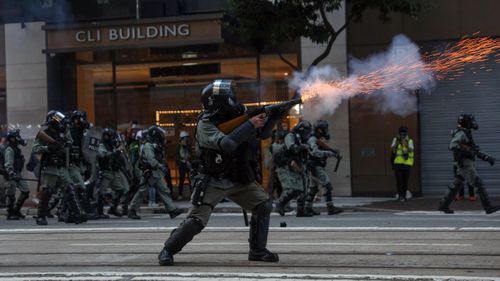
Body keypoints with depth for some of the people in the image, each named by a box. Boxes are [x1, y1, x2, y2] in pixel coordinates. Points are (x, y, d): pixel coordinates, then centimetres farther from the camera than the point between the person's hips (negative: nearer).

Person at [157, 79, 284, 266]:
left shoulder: (238, 116, -1)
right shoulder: (205, 125, -19)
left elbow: (262, 134, 5)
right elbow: (226, 144, -36)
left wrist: (273, 118, -14)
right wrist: (250, 125, -32)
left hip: (239, 180, 6)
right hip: (213, 182, -6)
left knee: (263, 205, -6)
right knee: (196, 221, -12)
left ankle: (257, 251, 6)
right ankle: (167, 251, 7)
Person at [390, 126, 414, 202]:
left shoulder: (409, 141, 4)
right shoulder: (395, 140, 5)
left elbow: (411, 150, -13)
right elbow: (392, 149, -10)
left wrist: (405, 142, -25)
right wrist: (397, 141, -21)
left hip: (407, 164, 1)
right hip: (397, 164, -1)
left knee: (405, 181, 8)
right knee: (399, 180, -11)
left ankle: (404, 196, 19)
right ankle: (400, 196, -13)